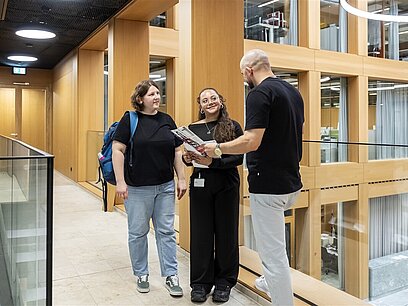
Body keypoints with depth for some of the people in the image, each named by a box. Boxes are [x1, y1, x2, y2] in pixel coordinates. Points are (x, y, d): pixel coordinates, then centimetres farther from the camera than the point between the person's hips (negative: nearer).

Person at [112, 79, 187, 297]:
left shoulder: (167, 120, 7)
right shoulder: (130, 120, -5)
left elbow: (177, 152, 9)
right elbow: (117, 150, -8)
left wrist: (182, 179, 5)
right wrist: (120, 182, -13)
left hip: (165, 187, 3)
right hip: (137, 188, -3)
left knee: (166, 231, 9)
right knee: (138, 232, 10)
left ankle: (171, 276, 19)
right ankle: (141, 274, 28)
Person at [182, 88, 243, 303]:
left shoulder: (232, 127, -1)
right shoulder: (193, 128, 7)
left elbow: (239, 158, -8)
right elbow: (188, 158, 13)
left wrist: (213, 162, -20)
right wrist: (187, 159, -10)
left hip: (226, 186, -2)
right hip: (200, 185, 2)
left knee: (226, 232, 6)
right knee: (200, 233, 5)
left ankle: (224, 282, 23)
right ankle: (201, 282, 20)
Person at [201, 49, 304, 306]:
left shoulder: (260, 94, -16)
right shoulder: (294, 92, 11)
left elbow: (251, 141, -23)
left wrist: (217, 148, -10)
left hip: (268, 186, -10)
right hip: (292, 182, 10)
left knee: (273, 253, 1)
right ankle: (275, 282, 45)